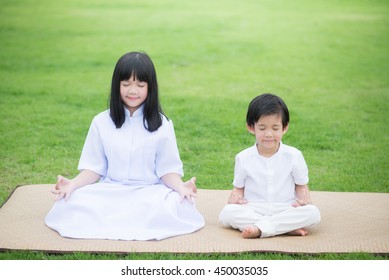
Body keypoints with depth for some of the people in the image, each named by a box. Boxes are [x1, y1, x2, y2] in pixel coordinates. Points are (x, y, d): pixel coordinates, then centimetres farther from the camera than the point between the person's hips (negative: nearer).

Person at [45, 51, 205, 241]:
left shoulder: (161, 124, 3)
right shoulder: (101, 122, 7)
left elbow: (167, 169, 1)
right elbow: (93, 168, 7)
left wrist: (181, 186, -20)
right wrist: (72, 184, -13)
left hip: (149, 191, -1)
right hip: (109, 191, 1)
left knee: (175, 208, -35)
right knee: (68, 204, -27)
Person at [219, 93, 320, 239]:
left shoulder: (294, 156, 1)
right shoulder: (243, 158, 2)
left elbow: (301, 185, 9)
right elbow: (239, 187, 10)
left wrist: (304, 199, -12)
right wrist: (235, 197, -13)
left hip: (286, 210, 0)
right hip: (253, 210, 0)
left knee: (313, 213, -28)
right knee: (226, 213, -28)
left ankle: (259, 229, -30)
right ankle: (288, 228, -30)